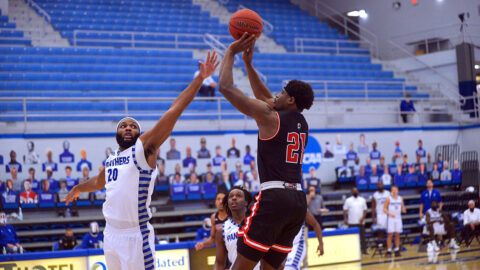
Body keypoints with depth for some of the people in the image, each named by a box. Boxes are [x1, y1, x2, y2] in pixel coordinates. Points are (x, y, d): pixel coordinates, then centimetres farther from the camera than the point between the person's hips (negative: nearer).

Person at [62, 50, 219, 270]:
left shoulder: (144, 148, -3)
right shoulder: (111, 160, 15)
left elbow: (174, 111, -11)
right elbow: (99, 182, 39)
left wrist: (200, 78, -17)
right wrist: (79, 189, 58)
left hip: (136, 234, -7)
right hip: (111, 233, 7)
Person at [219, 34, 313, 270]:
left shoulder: (270, 117, -5)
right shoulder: (302, 124, 17)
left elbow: (226, 87, -3)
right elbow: (266, 98, 32)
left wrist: (231, 51, 8)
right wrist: (248, 63, 32)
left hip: (274, 197, -8)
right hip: (298, 200, 8)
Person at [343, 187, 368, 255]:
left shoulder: (362, 200, 8)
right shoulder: (348, 200, 3)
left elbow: (365, 210, 7)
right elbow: (345, 210, 1)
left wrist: (363, 218, -7)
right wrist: (345, 219, -11)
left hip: (360, 222, 1)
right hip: (352, 222, -1)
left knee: (362, 236, 1)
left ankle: (364, 250, 6)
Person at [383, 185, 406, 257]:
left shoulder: (400, 198, 8)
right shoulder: (388, 199, -2)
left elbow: (402, 208, 14)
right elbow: (384, 209, -3)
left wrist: (403, 210, -9)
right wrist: (390, 213, -19)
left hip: (398, 218, 3)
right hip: (391, 219, -3)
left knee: (397, 235, 5)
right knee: (390, 235, -5)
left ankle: (397, 250, 9)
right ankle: (389, 251, -2)